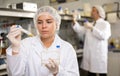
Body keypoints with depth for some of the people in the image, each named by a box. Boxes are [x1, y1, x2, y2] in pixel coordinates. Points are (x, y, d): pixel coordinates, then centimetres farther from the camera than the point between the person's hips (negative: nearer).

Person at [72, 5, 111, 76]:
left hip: (99, 54, -5)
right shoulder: (90, 24, 18)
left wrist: (92, 28, -19)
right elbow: (80, 30, 7)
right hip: (89, 54, 5)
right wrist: (75, 22, -6)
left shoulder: (105, 24, 0)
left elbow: (104, 36, -17)